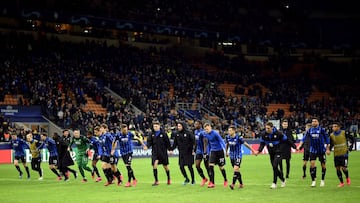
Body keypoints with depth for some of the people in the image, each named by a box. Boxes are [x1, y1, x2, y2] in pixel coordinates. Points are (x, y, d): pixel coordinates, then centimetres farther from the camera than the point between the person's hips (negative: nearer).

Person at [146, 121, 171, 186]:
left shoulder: (163, 134, -5)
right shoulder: (152, 134, 2)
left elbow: (167, 142, -1)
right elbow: (149, 141, -1)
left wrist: (170, 149, -2)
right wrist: (147, 146, -20)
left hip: (163, 152, -1)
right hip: (155, 153, 2)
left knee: (165, 166, 9)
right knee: (154, 165, -13)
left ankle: (169, 179, 32)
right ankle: (156, 181, -4)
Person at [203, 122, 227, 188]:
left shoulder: (215, 133, -18)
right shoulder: (206, 134, 2)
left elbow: (221, 141, -19)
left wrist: (224, 149, -28)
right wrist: (210, 150, 21)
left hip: (219, 151, -5)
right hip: (213, 151, 5)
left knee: (221, 167, 4)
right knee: (210, 166, -11)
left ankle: (225, 180, 28)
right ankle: (212, 183, -10)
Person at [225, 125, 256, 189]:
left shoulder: (238, 137, -18)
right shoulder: (227, 137, -2)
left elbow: (245, 144, -10)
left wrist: (252, 150, -3)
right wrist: (227, 152, 30)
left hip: (238, 156, -5)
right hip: (232, 156, 5)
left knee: (236, 169, -19)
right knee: (237, 170, 12)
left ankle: (233, 184, -18)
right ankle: (241, 184, 25)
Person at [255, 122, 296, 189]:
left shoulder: (278, 133, -16)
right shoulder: (263, 134, -7)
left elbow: (286, 140, -6)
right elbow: (262, 144, -1)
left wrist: (294, 146, -1)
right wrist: (258, 151, -18)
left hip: (278, 152, -4)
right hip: (271, 153, 4)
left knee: (275, 166, -18)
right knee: (274, 167, 6)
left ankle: (274, 183, -11)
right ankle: (282, 180, 29)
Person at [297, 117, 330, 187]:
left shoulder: (322, 130, -5)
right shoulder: (309, 130, 4)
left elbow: (327, 139, 0)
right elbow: (304, 138, 1)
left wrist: (327, 149, -1)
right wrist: (300, 145, -13)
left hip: (321, 150, -2)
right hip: (313, 150, 2)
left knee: (323, 165, 5)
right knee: (312, 163, -11)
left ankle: (322, 180, 23)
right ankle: (313, 181, -5)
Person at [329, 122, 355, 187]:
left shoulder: (344, 133, -7)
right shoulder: (331, 135, 1)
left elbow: (352, 139, 4)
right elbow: (331, 145, 9)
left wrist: (350, 147, -4)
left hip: (344, 153, -3)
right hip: (336, 154, 3)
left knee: (343, 167, -10)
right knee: (337, 168, 2)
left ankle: (347, 178, 21)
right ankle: (341, 182, 17)